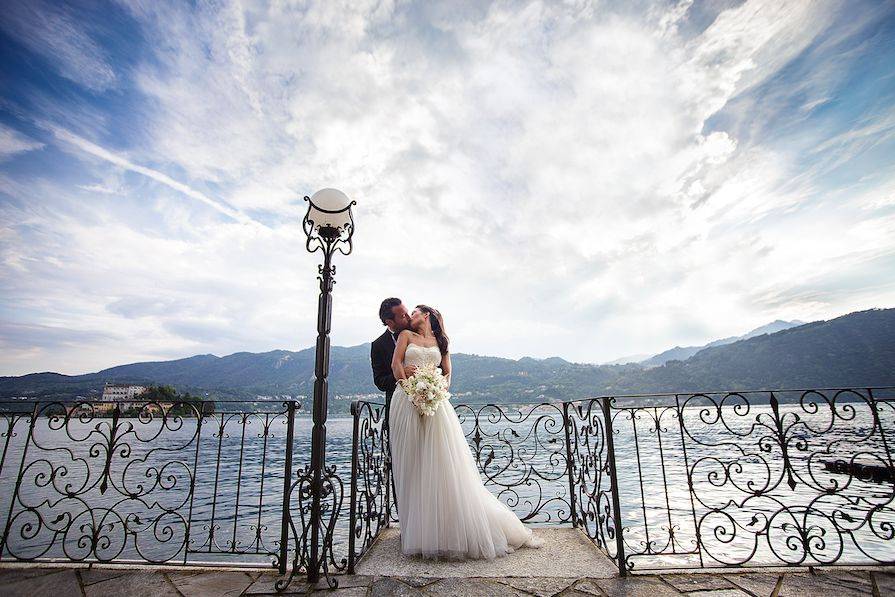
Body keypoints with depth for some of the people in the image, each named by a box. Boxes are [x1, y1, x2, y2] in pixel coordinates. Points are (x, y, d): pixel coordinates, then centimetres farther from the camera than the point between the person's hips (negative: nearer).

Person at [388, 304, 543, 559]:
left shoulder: (440, 342, 19)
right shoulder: (406, 335, 15)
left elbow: (447, 374, 15)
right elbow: (396, 364, 2)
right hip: (407, 399, 0)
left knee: (442, 464, -5)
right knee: (412, 465, 1)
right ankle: (418, 530, 10)